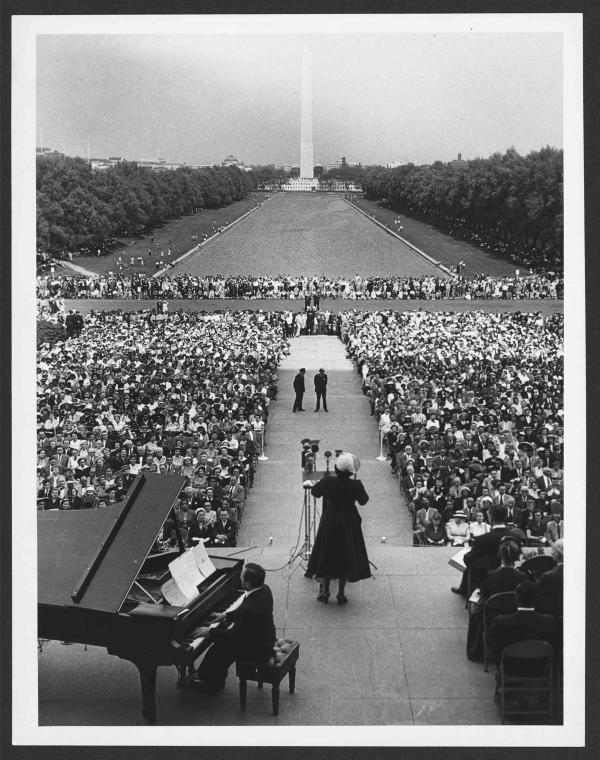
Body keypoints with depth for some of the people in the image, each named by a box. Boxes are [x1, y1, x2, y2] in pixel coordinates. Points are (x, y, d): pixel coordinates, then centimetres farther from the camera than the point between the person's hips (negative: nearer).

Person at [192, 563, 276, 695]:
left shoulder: (250, 607, -35)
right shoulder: (264, 590, -8)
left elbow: (233, 636, -23)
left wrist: (210, 631, -12)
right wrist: (226, 615, 13)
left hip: (257, 649, -8)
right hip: (266, 639, 8)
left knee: (217, 650, 4)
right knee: (222, 644, 17)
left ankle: (213, 685, 26)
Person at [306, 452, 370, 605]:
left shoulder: (327, 482, -16)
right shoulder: (355, 485, -18)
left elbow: (314, 492, 3)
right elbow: (363, 501, -2)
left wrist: (315, 484, 24)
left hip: (329, 524, 1)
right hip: (348, 526, -1)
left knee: (327, 555, 16)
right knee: (346, 557, 11)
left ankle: (325, 591, 20)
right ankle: (341, 594, 15)